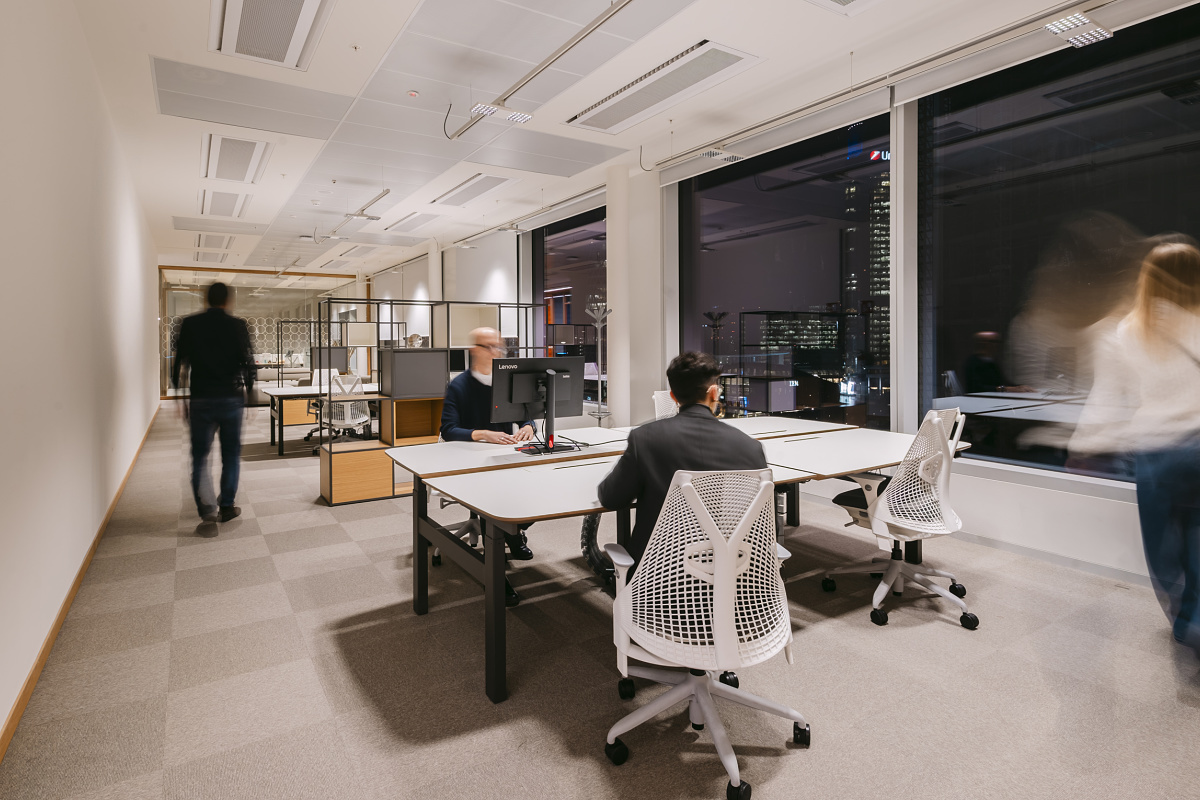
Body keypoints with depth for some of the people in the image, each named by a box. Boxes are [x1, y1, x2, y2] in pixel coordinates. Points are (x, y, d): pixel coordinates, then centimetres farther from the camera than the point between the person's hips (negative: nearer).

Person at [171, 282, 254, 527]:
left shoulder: (190, 324, 1)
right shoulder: (238, 325, -3)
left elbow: (179, 363, 1)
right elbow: (247, 362, -2)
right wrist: (247, 389, 12)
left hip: (200, 399, 0)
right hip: (231, 398, 0)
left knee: (200, 456, 6)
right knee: (231, 454, 11)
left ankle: (207, 508, -3)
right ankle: (226, 506, 13)